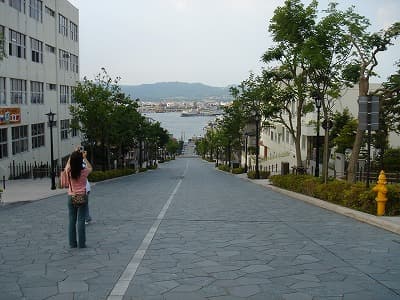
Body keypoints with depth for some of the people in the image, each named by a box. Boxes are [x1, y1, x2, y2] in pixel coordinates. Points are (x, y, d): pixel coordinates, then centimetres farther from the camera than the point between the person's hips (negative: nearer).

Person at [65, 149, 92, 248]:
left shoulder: (69, 171, -8)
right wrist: (84, 157, 15)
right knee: (81, 220, 2)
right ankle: (81, 243, 4)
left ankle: (72, 243, 13)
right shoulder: (84, 171, -12)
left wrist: (73, 154, 21)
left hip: (71, 197, 2)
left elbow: (68, 164, 17)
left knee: (72, 220, 8)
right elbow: (90, 168, 12)